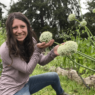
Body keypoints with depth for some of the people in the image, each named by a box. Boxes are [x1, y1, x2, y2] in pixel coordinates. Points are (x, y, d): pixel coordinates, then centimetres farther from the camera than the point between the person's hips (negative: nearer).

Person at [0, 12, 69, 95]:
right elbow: (28, 70, -23)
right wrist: (38, 49, -30)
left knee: (54, 76, 12)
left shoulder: (31, 41, -7)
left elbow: (41, 61, -3)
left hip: (25, 82, 7)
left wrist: (53, 53, -22)